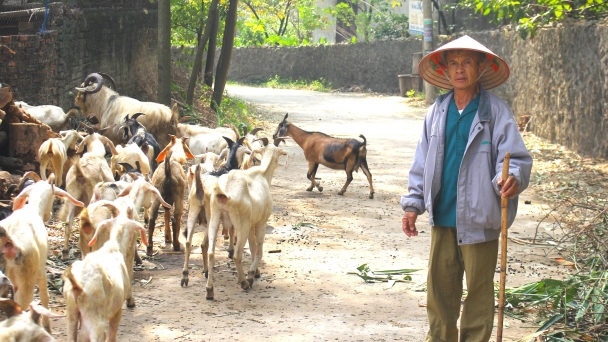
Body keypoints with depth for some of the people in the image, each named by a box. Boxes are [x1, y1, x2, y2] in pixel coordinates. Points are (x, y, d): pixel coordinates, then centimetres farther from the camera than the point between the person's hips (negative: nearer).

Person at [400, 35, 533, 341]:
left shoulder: (496, 112, -6)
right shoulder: (437, 112, 7)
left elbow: (516, 157, -11)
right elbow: (422, 162, 13)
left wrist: (513, 178, -33)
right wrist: (413, 204, 9)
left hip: (479, 219, -4)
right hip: (442, 216, 4)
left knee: (479, 288, 5)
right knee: (439, 285, 13)